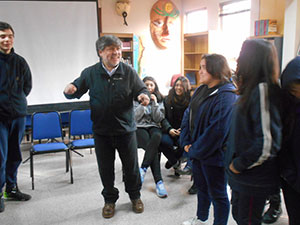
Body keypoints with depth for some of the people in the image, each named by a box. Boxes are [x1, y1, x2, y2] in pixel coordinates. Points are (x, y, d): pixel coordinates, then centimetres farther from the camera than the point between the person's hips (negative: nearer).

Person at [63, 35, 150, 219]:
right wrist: (70, 90, -18)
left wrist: (143, 96, -22)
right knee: (105, 168, 13)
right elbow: (77, 90, 6)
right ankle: (110, 200, 34)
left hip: (126, 129, 0)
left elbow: (141, 90, 2)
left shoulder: (129, 72, -3)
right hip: (101, 130, 1)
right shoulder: (90, 73, -1)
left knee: (131, 165, 13)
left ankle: (135, 196, 37)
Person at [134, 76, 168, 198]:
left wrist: (155, 103, -8)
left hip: (154, 127, 2)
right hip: (139, 128, -1)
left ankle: (143, 169, -35)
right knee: (154, 147, -32)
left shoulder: (159, 100, 13)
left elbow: (158, 119, 2)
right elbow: (135, 117, -4)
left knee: (157, 137, -39)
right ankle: (159, 182, -34)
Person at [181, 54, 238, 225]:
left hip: (214, 154, -8)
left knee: (217, 194, 9)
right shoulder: (201, 90, 7)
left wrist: (195, 150, -16)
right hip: (198, 151, 9)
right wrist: (186, 142, -1)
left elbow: (218, 129, -24)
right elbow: (188, 115, 10)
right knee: (201, 186, 25)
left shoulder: (226, 96, -20)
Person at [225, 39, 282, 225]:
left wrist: (239, 164, -16)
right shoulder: (252, 89, 8)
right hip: (243, 174, 9)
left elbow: (267, 141, -27)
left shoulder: (262, 89, -21)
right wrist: (235, 161, 10)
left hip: (254, 177, -9)